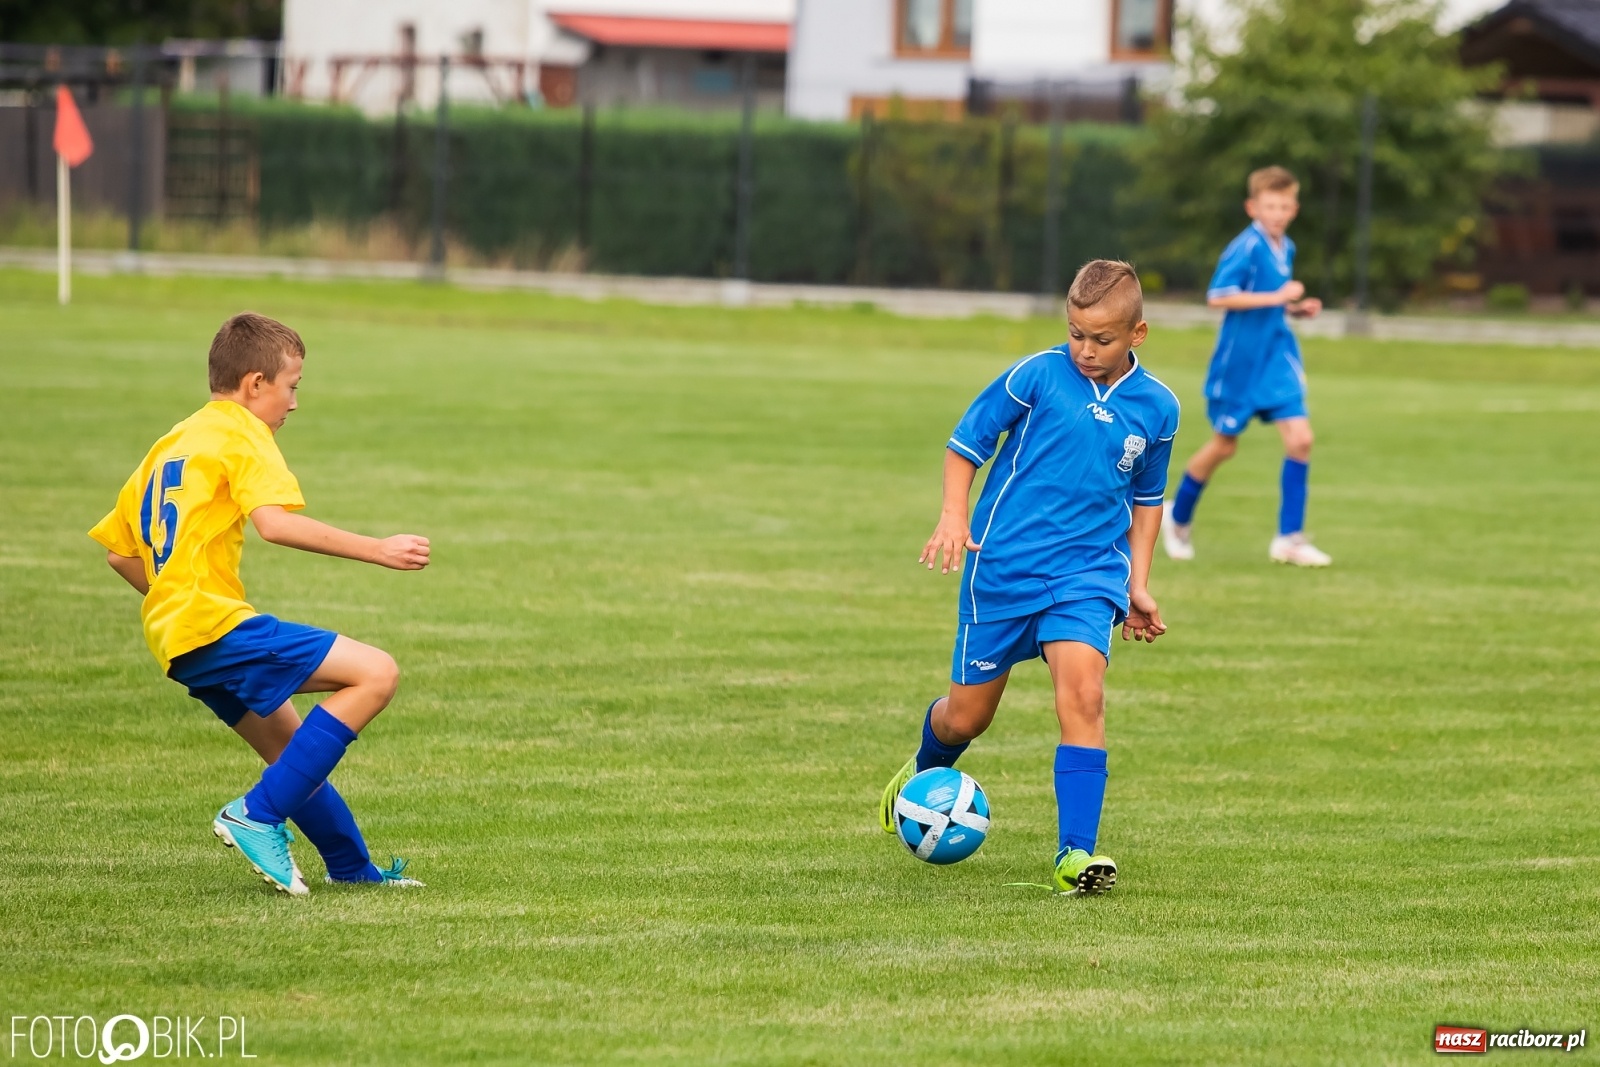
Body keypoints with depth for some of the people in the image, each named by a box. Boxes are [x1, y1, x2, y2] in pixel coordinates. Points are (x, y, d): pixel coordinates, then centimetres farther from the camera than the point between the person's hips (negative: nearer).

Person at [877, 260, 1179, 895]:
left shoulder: (1156, 408, 3)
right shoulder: (1038, 376, -8)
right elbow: (966, 443, 1)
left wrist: (1137, 585, 13)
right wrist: (954, 514, -14)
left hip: (1087, 572, 1)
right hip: (1003, 567, -1)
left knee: (1083, 692, -23)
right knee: (966, 717, 8)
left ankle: (1075, 854, -21)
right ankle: (925, 773, 44)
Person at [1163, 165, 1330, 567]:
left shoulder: (1285, 249, 8)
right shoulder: (1246, 247, -17)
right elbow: (1218, 296, -24)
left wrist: (1296, 308, 3)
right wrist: (1276, 297, -25)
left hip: (1277, 357, 6)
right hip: (1241, 359, -6)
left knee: (1300, 438, -8)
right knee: (1224, 444, 7)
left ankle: (1290, 538, -3)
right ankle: (1178, 517, 31)